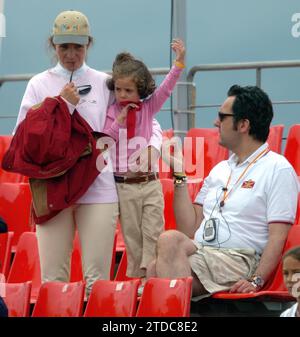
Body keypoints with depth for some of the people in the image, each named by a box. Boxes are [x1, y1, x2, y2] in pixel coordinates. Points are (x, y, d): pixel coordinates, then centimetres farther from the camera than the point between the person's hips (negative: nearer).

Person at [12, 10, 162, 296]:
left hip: (98, 189, 0)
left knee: (97, 277, -4)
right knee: (53, 277, -2)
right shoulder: (39, 85, 9)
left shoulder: (105, 84, 9)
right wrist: (60, 103, -4)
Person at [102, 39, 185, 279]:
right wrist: (118, 122, -13)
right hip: (124, 185, -1)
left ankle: (149, 273, -2)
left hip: (150, 183, 1)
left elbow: (165, 89, -7)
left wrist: (179, 62, -19)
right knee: (132, 235, 5)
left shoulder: (148, 108, 4)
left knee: (153, 233, -4)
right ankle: (135, 276, 11)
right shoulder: (111, 113, 1)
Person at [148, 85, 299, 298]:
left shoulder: (278, 169, 2)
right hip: (200, 254, 6)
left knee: (170, 240, -32)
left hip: (239, 261, -6)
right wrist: (180, 175, 17)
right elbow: (189, 229, 21)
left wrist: (257, 281, -21)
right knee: (156, 270, -29)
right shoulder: (220, 170, 26)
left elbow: (278, 237, -7)